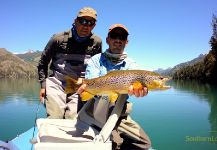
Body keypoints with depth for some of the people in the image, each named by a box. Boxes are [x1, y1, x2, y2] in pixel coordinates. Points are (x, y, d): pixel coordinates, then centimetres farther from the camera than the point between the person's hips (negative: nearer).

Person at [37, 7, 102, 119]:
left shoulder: (96, 42, -1)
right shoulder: (59, 39, -4)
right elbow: (43, 63, 6)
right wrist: (43, 85, 2)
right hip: (56, 83, 0)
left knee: (72, 120, -6)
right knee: (55, 119, -6)